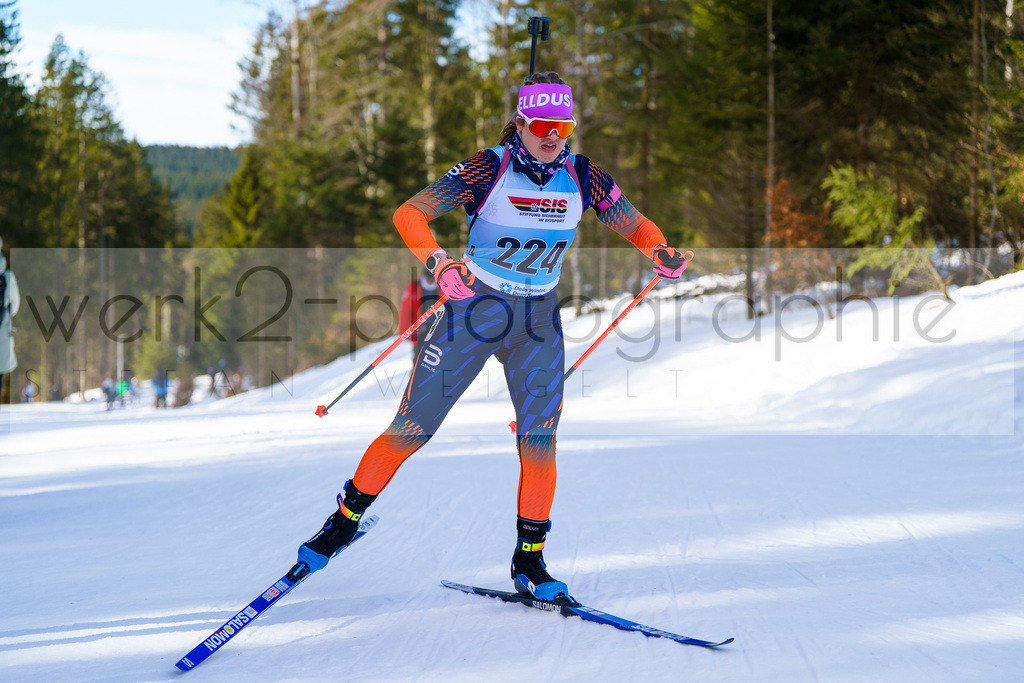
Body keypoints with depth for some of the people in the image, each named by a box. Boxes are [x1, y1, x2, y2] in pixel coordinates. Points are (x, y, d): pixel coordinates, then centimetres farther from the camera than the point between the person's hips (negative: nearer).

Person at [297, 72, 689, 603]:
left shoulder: (584, 178, -4)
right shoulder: (489, 168, -15)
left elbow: (636, 225, 6)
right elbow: (409, 214, -20)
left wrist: (661, 253, -17)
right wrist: (438, 262, -38)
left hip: (539, 321, 3)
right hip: (474, 307, -3)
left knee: (539, 441, -6)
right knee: (412, 428, -2)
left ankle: (529, 564, 7)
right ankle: (345, 520, 16)